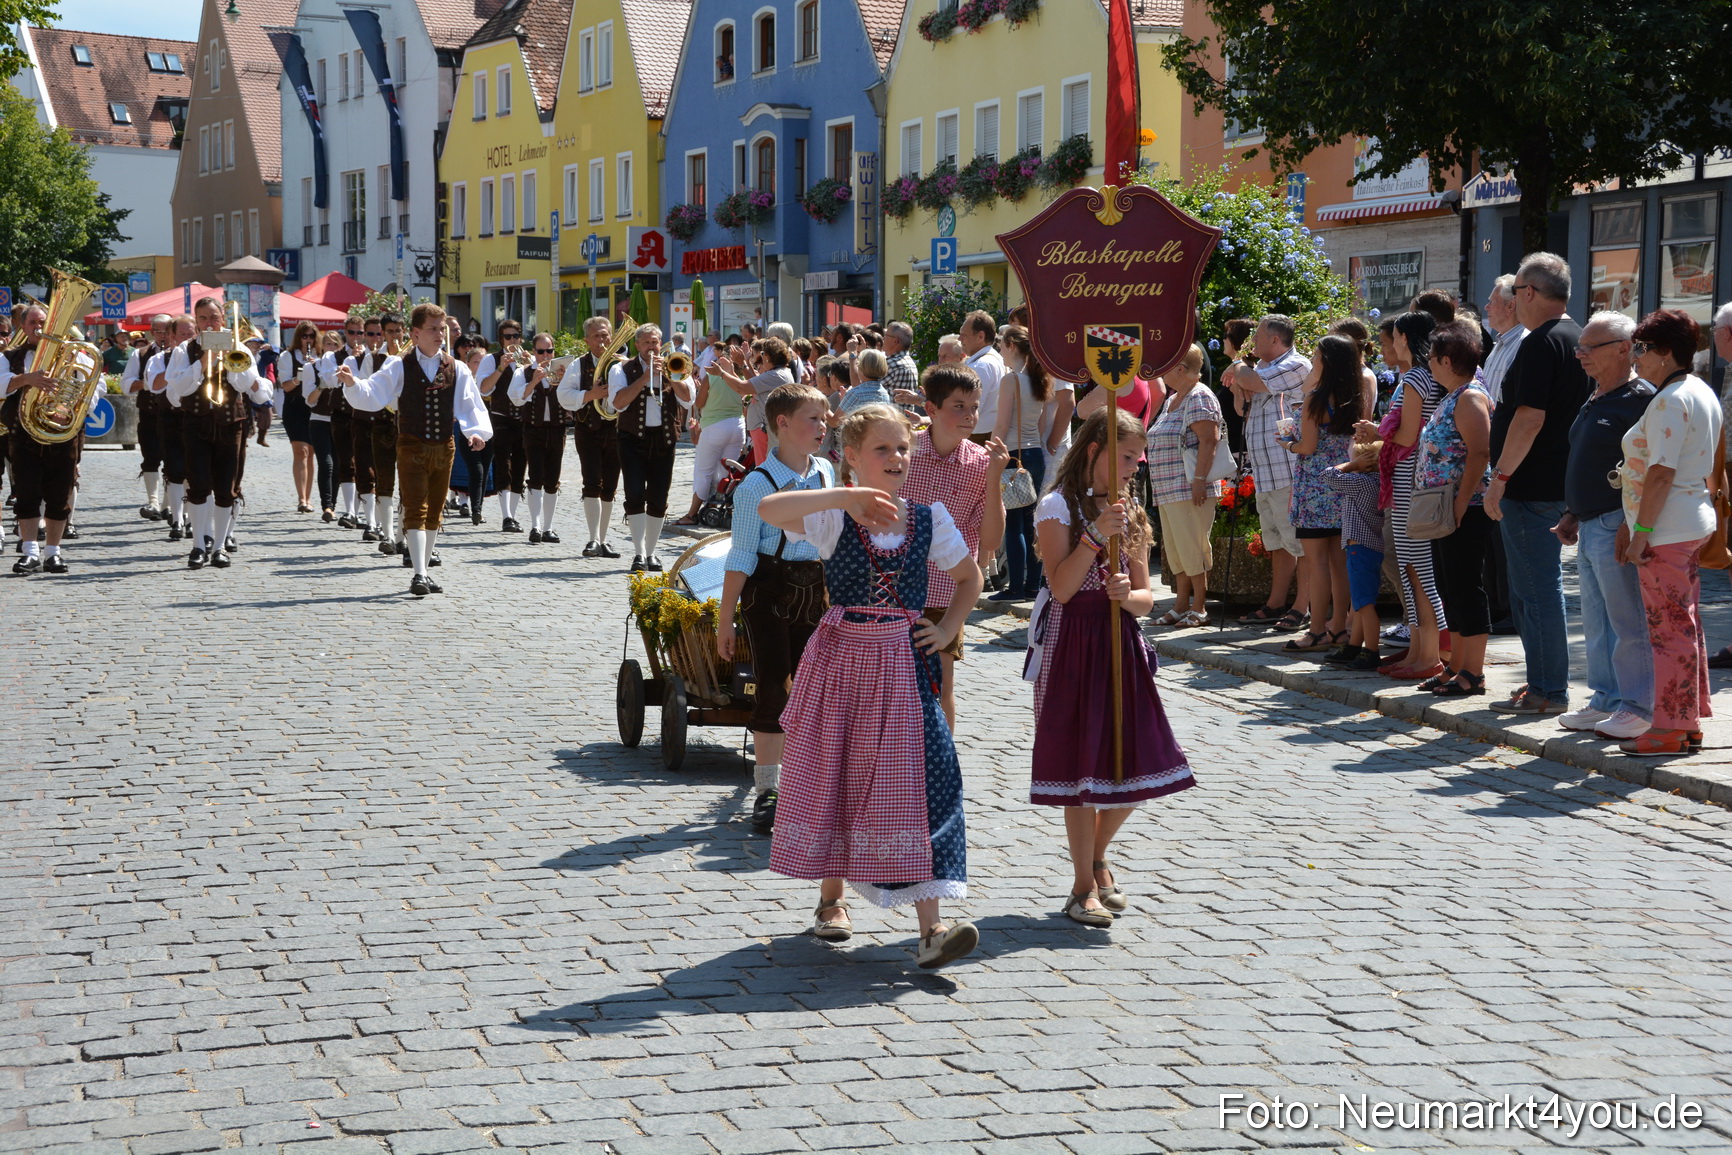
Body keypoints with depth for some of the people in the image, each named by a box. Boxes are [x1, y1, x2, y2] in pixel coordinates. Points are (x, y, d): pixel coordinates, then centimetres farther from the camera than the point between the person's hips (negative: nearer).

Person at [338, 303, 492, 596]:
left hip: (444, 448, 4)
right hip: (412, 448, -4)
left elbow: (470, 405, 2)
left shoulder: (457, 369, 5)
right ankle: (419, 575, -15)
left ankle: (424, 572, 21)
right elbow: (371, 395, -10)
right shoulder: (400, 367, -3)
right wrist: (352, 383, -29)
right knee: (415, 511, -11)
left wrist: (476, 431, -15)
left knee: (434, 513, 11)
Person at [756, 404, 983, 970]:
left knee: (920, 780, -9)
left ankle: (931, 928, -13)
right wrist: (846, 496, -26)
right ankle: (831, 897, 31)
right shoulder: (833, 517, -5)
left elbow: (969, 576, 20)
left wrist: (948, 629, 7)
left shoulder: (929, 518, 4)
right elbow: (768, 509, -25)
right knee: (833, 775, 8)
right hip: (843, 659, -1)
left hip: (905, 665, 1)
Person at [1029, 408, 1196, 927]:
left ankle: (1097, 858, 29)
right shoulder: (1058, 507, -6)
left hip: (1121, 647, 6)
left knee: (1133, 767, 5)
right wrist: (1096, 534, -23)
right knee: (1081, 765, -3)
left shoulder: (1130, 513, 12)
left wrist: (1128, 595, -14)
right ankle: (1084, 887, 8)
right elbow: (1061, 588, -16)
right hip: (1073, 646, -6)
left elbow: (1145, 598, 9)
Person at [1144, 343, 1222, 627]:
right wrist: (1159, 486, 21)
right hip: (1167, 491, 10)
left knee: (1192, 548, -7)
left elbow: (1209, 440, -19)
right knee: (1175, 549, 11)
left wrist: (1199, 480, -23)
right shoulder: (1172, 399, 19)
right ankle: (1181, 606, 15)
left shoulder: (1199, 397, -11)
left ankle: (1199, 608, -1)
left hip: (1189, 489, -10)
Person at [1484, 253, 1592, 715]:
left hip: (1530, 487, -10)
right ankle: (1543, 683, 21)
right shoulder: (1576, 339, 15)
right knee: (1530, 591, 16)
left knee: (1538, 590, -5)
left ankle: (1549, 692, -1)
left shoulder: (1541, 343, -16)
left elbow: (1530, 418, -24)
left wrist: (1500, 477, -19)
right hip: (1560, 483, 10)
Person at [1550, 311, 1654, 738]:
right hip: (1590, 527, 10)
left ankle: (1638, 708, 1)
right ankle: (1605, 700, 22)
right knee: (1596, 622, 14)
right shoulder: (1594, 401, 17)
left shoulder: (1639, 399, -14)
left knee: (1628, 623, -5)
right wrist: (1572, 514, 21)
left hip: (1617, 525, -10)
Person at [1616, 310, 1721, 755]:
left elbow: (1661, 472, -22)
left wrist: (1640, 530, -21)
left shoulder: (1670, 400, -16)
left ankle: (1670, 729, -2)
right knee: (1686, 625, 14)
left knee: (1669, 629, -6)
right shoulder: (1703, 393, 16)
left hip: (1667, 530, -11)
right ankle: (1690, 722, 19)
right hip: (1695, 523, 11)